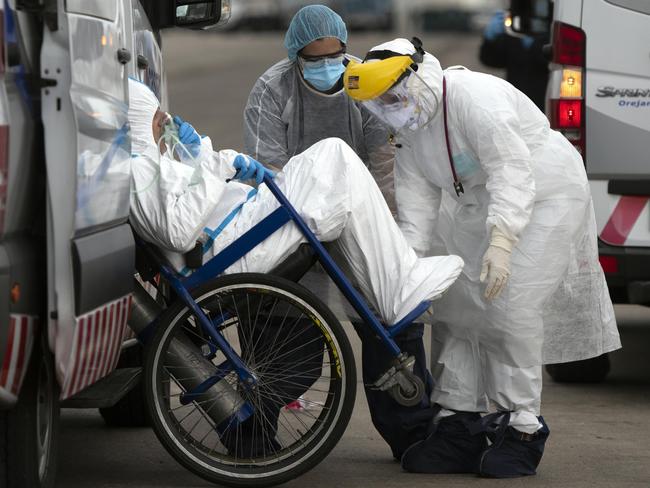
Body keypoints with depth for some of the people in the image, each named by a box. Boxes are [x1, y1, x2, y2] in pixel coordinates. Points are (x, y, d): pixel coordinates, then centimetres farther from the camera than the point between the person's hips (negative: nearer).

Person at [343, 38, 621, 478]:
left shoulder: (474, 97, -28)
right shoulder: (409, 127, 1)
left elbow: (511, 169, -35)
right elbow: (416, 196, -3)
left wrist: (501, 241, -44)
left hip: (544, 195, -9)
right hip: (480, 207, 9)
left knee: (511, 307, -19)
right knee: (456, 307, 1)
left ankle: (521, 429, -11)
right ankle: (459, 425, 5)